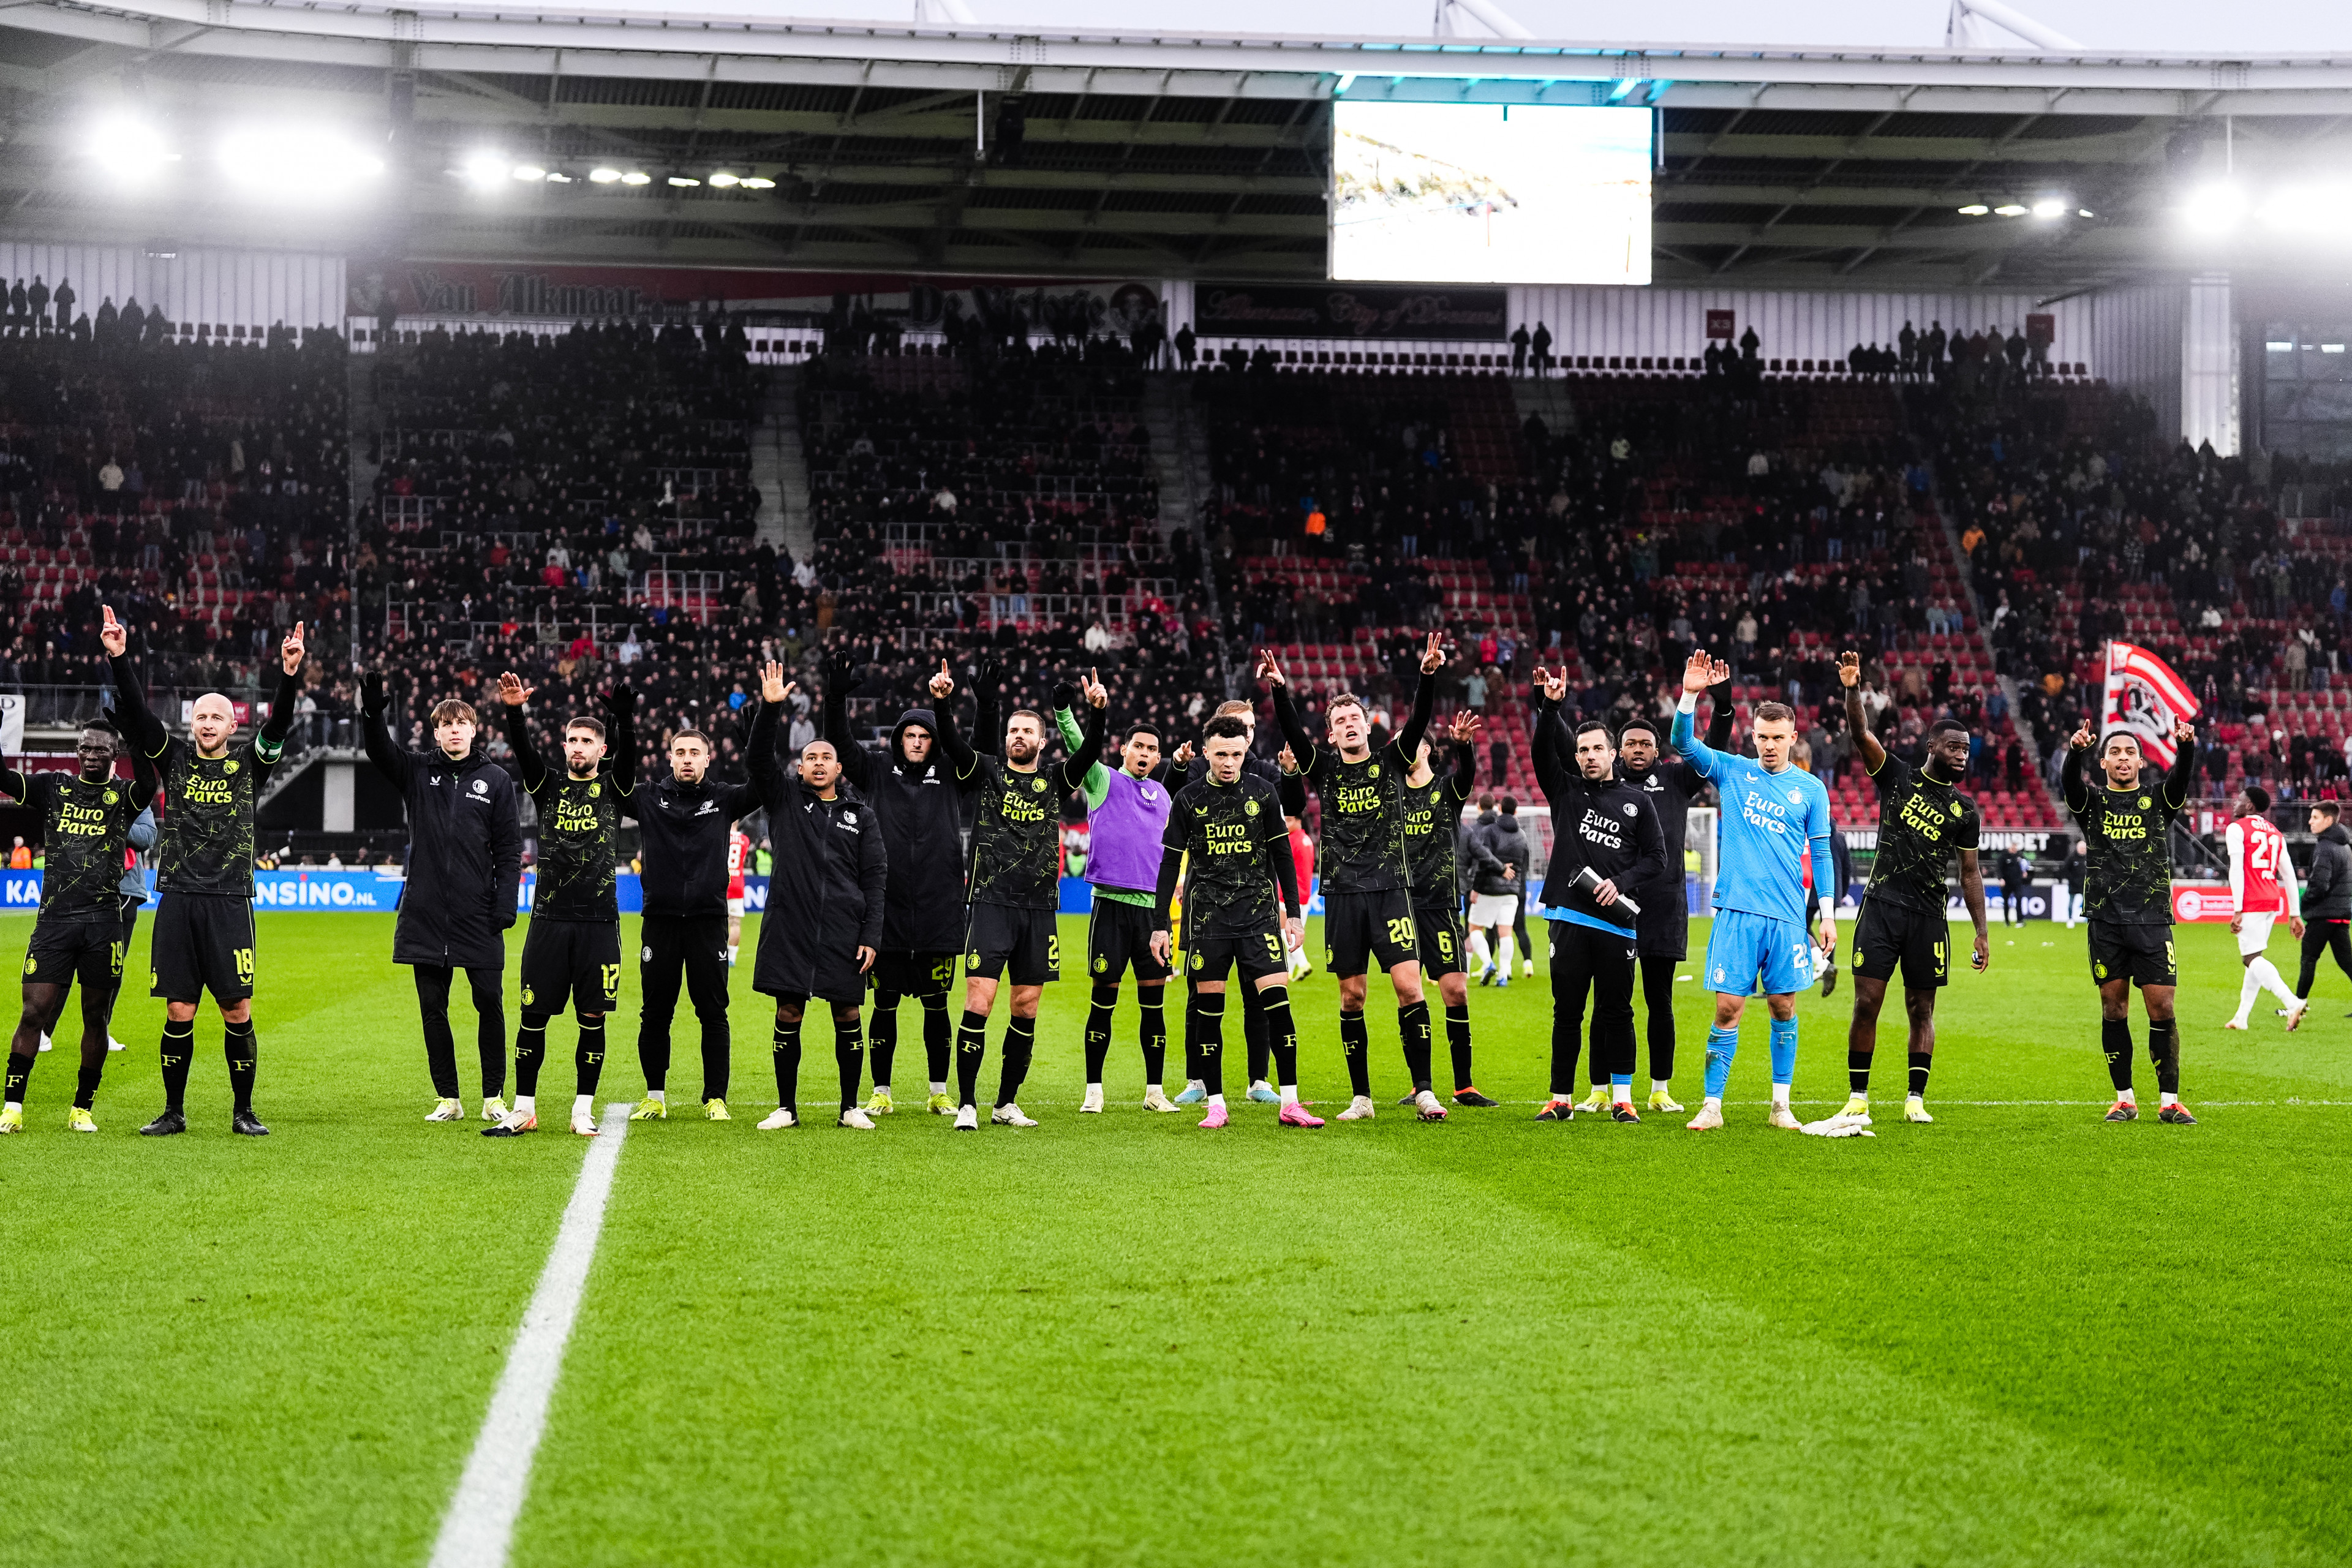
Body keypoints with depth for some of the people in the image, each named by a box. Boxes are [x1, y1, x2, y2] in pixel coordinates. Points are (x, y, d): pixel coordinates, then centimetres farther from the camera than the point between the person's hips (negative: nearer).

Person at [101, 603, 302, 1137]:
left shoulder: (249, 764, 7)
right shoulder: (174, 758, 9)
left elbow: (279, 722, -8)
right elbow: (135, 713, -1)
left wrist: (290, 675, -25)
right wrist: (119, 659, -15)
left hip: (230, 902, -1)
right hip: (178, 899, 1)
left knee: (238, 1013, -1)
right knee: (178, 1013, 3)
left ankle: (243, 1111, 11)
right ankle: (174, 1112, 14)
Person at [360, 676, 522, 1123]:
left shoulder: (496, 780, 3)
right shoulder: (418, 772, 8)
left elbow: (509, 850, 2)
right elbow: (379, 750, -9)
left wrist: (506, 904, -6)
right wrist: (372, 708, -25)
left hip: (478, 915, -2)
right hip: (426, 914, 2)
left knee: (490, 1004, 0)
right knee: (433, 1009, 6)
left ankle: (494, 1097, 12)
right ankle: (447, 1099, 15)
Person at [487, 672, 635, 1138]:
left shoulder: (614, 788, 6)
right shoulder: (549, 786, 9)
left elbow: (628, 754, -13)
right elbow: (524, 751, -8)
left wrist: (625, 719, -33)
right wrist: (514, 712, -26)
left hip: (599, 922, -1)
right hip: (549, 919, 1)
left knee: (592, 1019, 2)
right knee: (533, 1016, 1)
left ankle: (583, 1111, 11)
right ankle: (524, 1111, 10)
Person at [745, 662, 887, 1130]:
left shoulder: (860, 815, 10)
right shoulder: (785, 800, 9)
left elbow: (876, 877, 6)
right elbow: (759, 756, -6)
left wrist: (871, 936, -2)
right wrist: (770, 708, -20)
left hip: (844, 930, 1)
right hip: (790, 925, 0)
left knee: (848, 1016, 3)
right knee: (788, 1015, 2)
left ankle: (850, 1108, 14)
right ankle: (786, 1108, 11)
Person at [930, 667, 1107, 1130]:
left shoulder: (1055, 781, 10)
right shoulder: (988, 772, 6)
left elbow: (1090, 752, -5)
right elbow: (951, 744, -9)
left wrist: (1098, 711, -21)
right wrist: (942, 704, -26)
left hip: (1039, 909, 3)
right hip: (991, 902, -3)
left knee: (1025, 1009, 6)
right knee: (979, 1001, -11)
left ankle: (1006, 1104, 17)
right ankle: (966, 1105, -7)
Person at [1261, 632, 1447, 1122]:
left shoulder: (1391, 761, 6)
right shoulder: (1325, 768, 7)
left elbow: (1419, 720, -9)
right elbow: (1292, 732, -9)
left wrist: (1428, 675, -25)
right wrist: (1279, 690, -26)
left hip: (1390, 888, -1)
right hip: (1342, 893, 1)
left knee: (1409, 986, -11)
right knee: (1351, 996, 3)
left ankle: (1424, 1091, -4)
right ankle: (1361, 1098, 11)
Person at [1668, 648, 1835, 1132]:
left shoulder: (1811, 789, 8)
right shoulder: (1731, 771, 6)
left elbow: (1822, 853, 11)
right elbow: (1683, 743, -7)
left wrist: (1828, 916, 5)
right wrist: (1690, 695, -23)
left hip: (1788, 916, 1)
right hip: (1737, 910, -1)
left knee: (1784, 1008, 5)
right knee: (1728, 1008, -4)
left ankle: (1781, 1105, 14)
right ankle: (1712, 1106, 2)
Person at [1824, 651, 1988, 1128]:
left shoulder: (1964, 811, 9)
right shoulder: (1897, 777, 4)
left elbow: (1970, 873, 12)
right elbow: (1862, 735, -10)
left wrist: (1982, 932, 7)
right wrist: (1852, 690, -27)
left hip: (1930, 916, 2)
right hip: (1882, 906, -2)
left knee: (1922, 1009, 4)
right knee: (1867, 1003, -5)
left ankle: (1916, 1099, 11)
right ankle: (1857, 1099, 1)